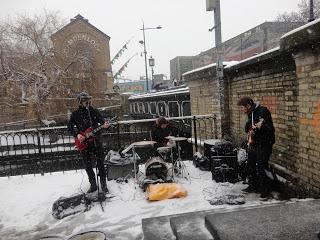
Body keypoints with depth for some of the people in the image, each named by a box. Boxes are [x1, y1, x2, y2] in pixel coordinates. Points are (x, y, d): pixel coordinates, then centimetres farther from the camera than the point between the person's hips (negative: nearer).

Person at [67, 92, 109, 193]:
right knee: (88, 165, 7)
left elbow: (102, 121, 7)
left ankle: (103, 184, 12)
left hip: (96, 140, 0)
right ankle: (93, 184, 20)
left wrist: (105, 125, -17)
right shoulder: (75, 114, 1)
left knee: (100, 162, 1)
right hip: (83, 142, 0)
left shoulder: (94, 111, 3)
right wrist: (77, 134, -12)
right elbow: (70, 127, 3)